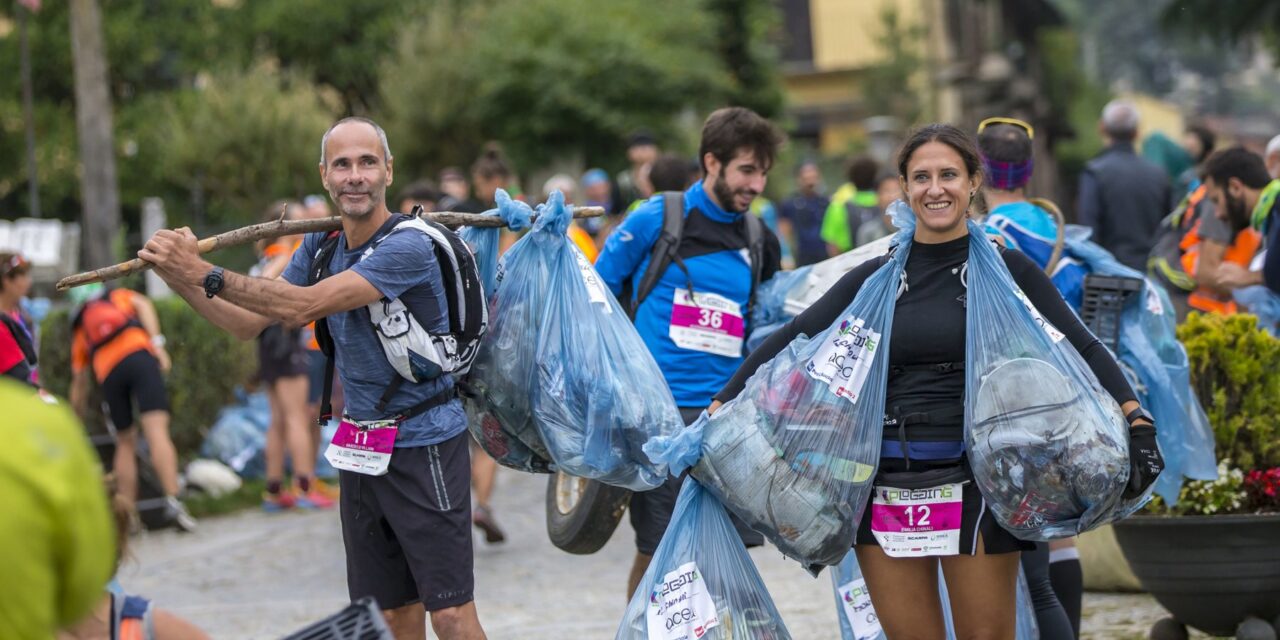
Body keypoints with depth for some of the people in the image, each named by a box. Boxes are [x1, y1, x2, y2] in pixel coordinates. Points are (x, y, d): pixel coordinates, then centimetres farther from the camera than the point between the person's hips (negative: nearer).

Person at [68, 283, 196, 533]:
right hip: (139, 354, -2)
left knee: (125, 443, 18)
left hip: (109, 373, 2)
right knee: (157, 432, -14)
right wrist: (157, 343, 0)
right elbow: (143, 304, 8)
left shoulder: (81, 326, 34)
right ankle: (173, 503, -30)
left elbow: (79, 380, 34)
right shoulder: (119, 296, 32)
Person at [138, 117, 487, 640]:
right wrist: (180, 280, -6)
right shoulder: (320, 249, 8)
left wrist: (206, 274, -28)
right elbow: (248, 323, 9)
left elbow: (306, 305, -27)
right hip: (361, 449, 7)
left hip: (424, 445, -7)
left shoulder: (408, 247, -19)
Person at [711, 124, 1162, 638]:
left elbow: (1083, 349, -5)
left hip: (973, 476, -3)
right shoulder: (876, 278, 10)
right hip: (887, 480, 3)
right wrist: (717, 413, -1)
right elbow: (789, 342, 8)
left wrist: (1137, 422, -20)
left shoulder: (1006, 269, 1)